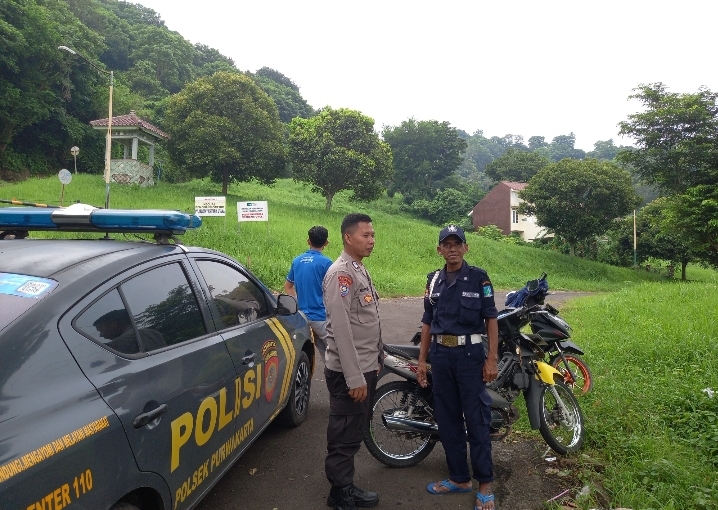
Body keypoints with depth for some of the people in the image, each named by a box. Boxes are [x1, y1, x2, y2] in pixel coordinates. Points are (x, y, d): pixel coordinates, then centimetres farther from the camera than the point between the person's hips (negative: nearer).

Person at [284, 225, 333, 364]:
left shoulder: (297, 261, 7)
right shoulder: (325, 262, -13)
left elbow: (288, 286, 17)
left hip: (303, 315, 7)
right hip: (321, 316, -7)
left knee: (324, 352, 17)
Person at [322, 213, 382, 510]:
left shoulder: (360, 270, 13)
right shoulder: (341, 273, -17)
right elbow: (341, 329, -23)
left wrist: (377, 358, 19)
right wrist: (354, 377, -23)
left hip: (365, 367, 10)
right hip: (349, 373, -10)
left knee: (355, 433, 18)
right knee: (344, 437, 3)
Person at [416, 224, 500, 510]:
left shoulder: (478, 277, -3)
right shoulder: (433, 280, 9)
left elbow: (491, 318, -4)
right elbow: (427, 321, 12)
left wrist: (492, 358, -9)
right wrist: (422, 359, 10)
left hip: (470, 354, -4)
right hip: (441, 355, 5)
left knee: (476, 420, 1)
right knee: (447, 419, 11)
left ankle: (485, 485, 15)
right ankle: (459, 478, 25)